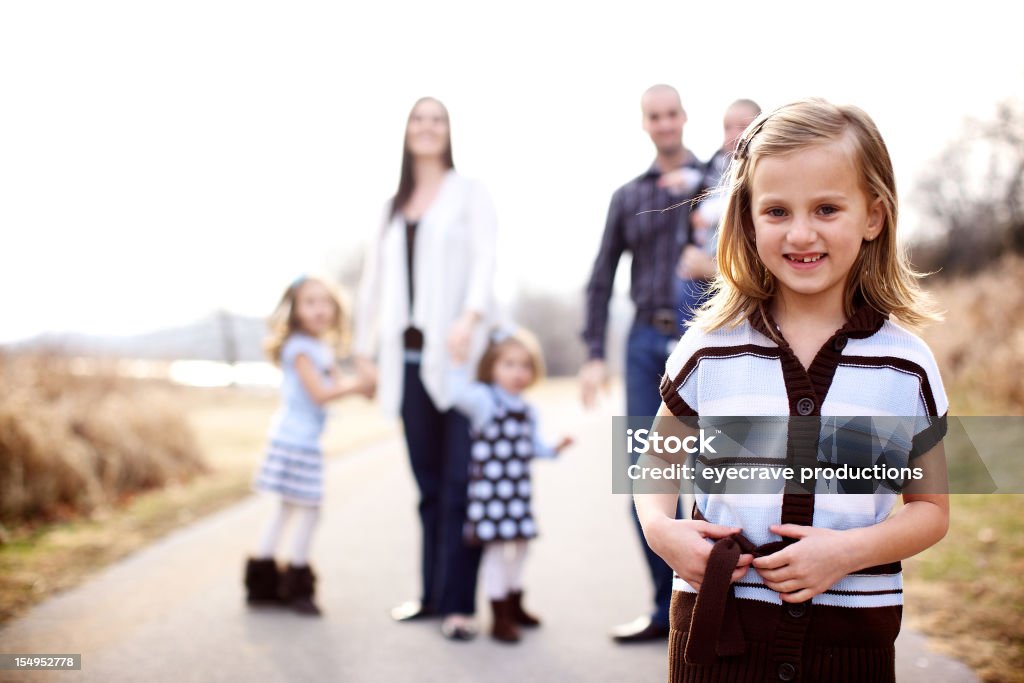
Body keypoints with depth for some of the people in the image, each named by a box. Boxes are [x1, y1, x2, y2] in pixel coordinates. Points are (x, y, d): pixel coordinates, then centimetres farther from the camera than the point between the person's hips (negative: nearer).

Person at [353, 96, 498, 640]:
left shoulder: (469, 194, 7)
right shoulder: (393, 207, 20)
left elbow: (485, 258, -8)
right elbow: (374, 279, 19)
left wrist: (470, 316, -24)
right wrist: (364, 347, 13)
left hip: (459, 352, -4)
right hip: (409, 356, 4)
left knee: (459, 482, -8)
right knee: (428, 482, 6)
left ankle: (458, 602, -5)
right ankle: (432, 592, 13)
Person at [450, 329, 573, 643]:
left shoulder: (528, 411, 10)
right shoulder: (484, 400, -12)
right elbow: (461, 393, -32)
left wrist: (554, 449, 4)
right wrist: (459, 362, -42)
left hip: (518, 493, 7)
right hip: (490, 491, -7)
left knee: (518, 547, 18)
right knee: (497, 549, -4)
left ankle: (514, 606, 37)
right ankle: (500, 618, 7)